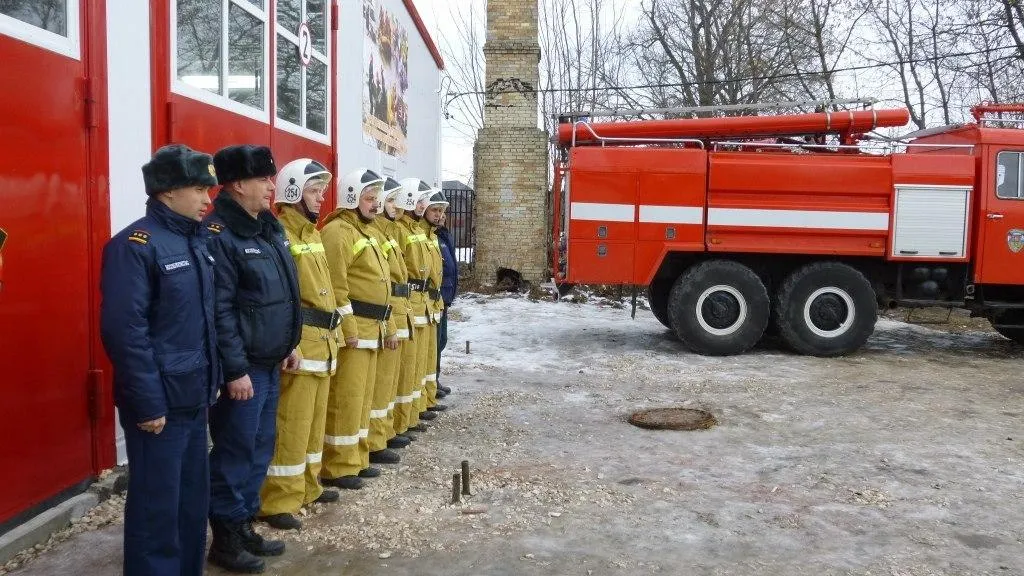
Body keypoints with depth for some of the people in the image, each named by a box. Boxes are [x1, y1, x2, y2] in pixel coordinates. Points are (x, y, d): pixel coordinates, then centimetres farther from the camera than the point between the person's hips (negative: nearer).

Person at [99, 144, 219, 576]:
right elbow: (124, 331, -20)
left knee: (193, 499, 17)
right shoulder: (135, 244, -15)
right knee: (157, 506, 3)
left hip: (195, 398, 8)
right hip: (159, 403, -8)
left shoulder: (198, 241, 11)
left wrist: (212, 379, 14)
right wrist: (147, 403, -19)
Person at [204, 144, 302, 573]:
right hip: (243, 368, -9)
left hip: (270, 363, 9)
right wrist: (235, 370, -21)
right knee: (235, 452, 2)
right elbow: (219, 311, -21)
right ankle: (225, 538, 16)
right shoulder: (219, 234, -18)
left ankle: (245, 526, 29)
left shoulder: (270, 227, 11)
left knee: (260, 448, 16)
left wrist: (290, 344, 18)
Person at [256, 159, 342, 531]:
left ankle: (307, 486, 30)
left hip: (321, 341, 9)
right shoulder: (279, 234, -13)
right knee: (290, 424, -4)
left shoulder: (311, 233, 16)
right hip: (298, 342, -9)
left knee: (314, 419, 17)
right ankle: (277, 503, 4)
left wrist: (332, 333, 20)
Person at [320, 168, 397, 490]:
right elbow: (335, 287, -20)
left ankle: (356, 459, 25)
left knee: (362, 396, 15)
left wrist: (388, 327, 21)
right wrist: (349, 330, -22)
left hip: (371, 330, 10)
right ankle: (336, 468, 3)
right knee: (344, 399, -5)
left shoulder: (366, 232, 20)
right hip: (352, 330, -10)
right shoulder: (338, 232, -12)